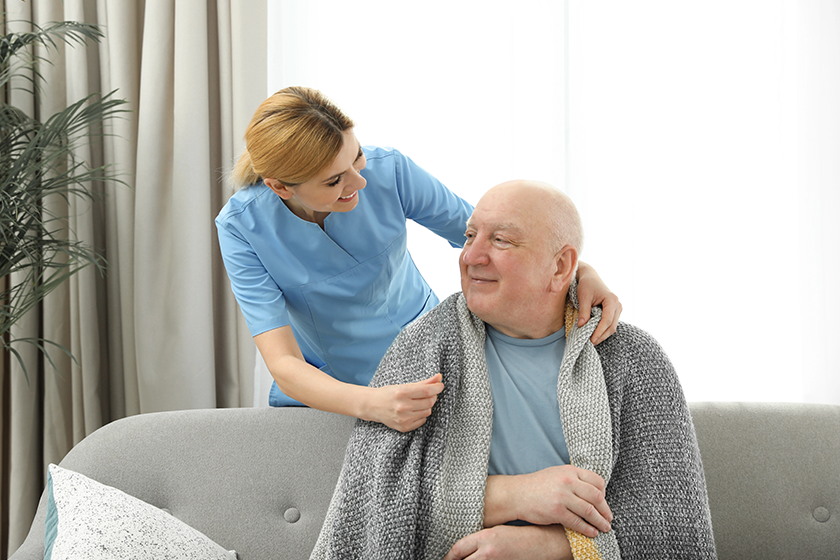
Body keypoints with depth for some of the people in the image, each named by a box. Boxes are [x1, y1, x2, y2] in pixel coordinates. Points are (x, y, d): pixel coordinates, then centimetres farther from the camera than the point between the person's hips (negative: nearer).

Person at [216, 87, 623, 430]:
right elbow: (283, 365, -28)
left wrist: (581, 270, -27)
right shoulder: (242, 226, -22)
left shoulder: (389, 171, -19)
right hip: (321, 391, 0)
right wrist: (373, 404, -47)